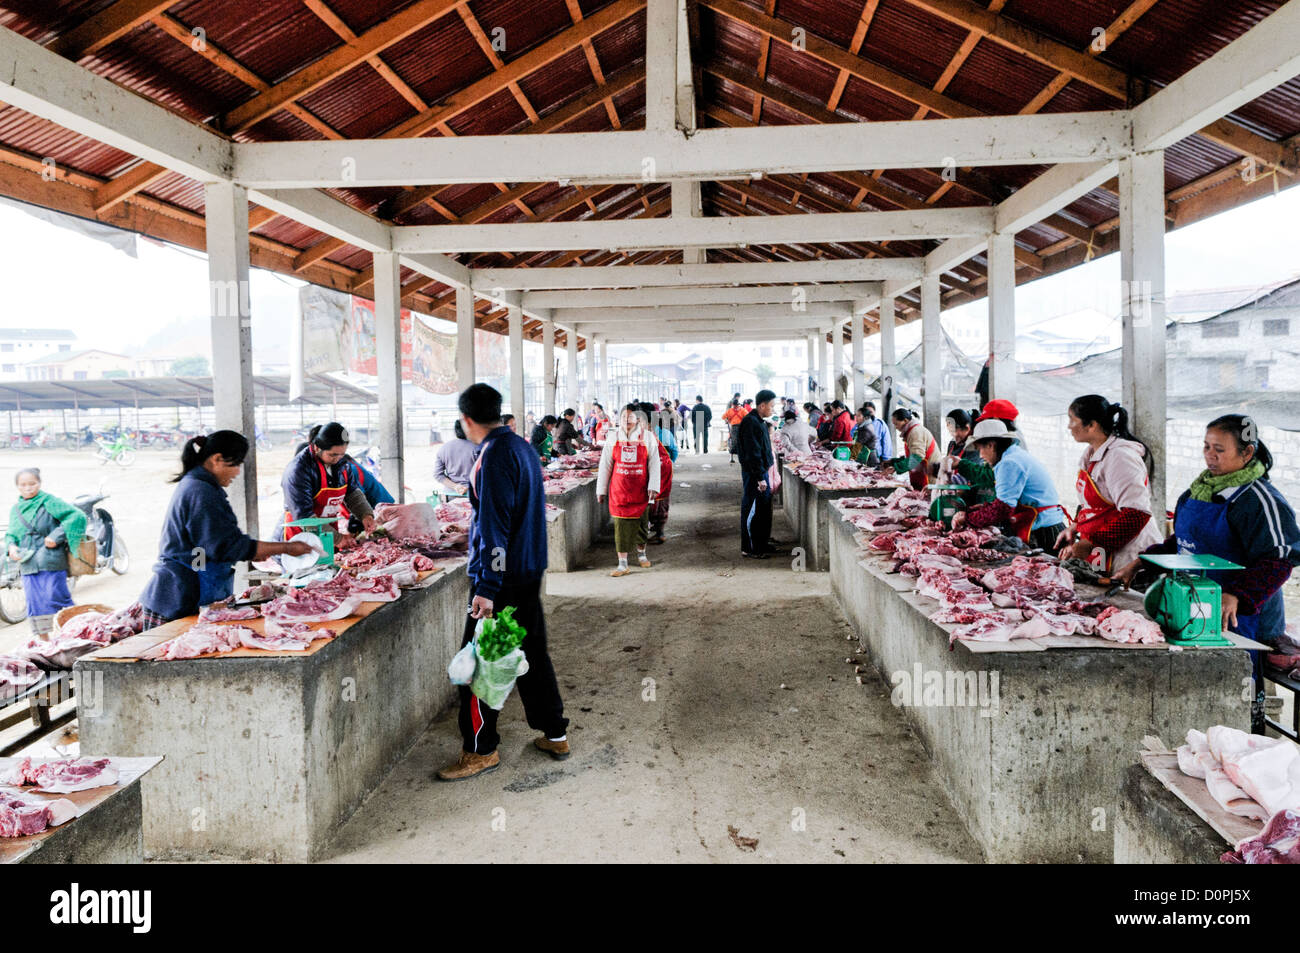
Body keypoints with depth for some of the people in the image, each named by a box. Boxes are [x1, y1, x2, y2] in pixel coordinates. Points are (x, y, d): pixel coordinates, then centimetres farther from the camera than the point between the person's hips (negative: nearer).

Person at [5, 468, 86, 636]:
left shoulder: (49, 501, -5)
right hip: (28, 566, 6)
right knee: (35, 604, 7)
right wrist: (11, 545, 0)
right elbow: (11, 534, 22)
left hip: (51, 564, -6)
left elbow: (77, 516, -13)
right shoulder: (15, 509, 14)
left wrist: (56, 536, -17)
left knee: (56, 598, -6)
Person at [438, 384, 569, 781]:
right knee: (532, 652, 17)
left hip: (502, 575, -9)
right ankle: (555, 734, 26)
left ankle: (481, 750, 11)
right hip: (530, 569, 9)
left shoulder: (494, 455, -18)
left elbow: (494, 527, -23)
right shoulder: (523, 446, 9)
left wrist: (487, 588, -23)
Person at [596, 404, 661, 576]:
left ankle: (641, 553, 36)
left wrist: (653, 487, -10)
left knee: (641, 524, 10)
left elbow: (654, 464, -1)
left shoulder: (648, 438, 0)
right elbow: (605, 466, 6)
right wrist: (601, 490, 5)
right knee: (621, 526, -3)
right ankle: (622, 564, 1)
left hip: (640, 491, 0)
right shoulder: (613, 439, 3)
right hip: (618, 491, 0)